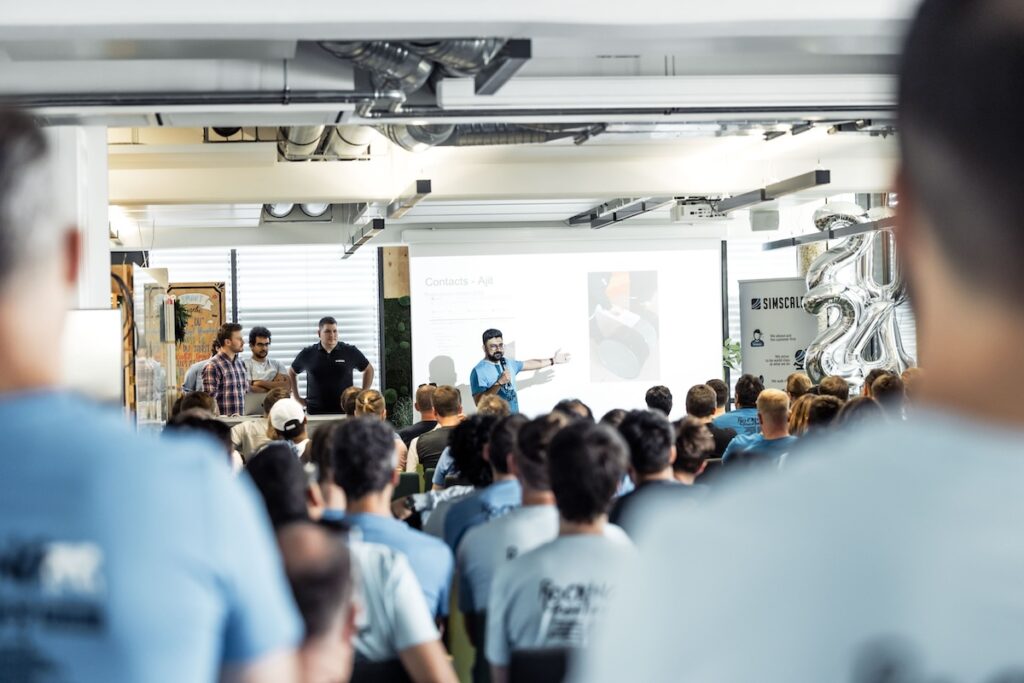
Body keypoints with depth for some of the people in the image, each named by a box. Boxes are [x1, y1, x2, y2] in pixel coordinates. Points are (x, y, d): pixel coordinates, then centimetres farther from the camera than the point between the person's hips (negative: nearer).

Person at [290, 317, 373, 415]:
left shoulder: (350, 352, 3)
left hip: (345, 410, 0)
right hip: (315, 412, 1)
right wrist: (296, 397, 13)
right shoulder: (307, 354, 5)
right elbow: (291, 373, 20)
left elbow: (369, 370, 15)